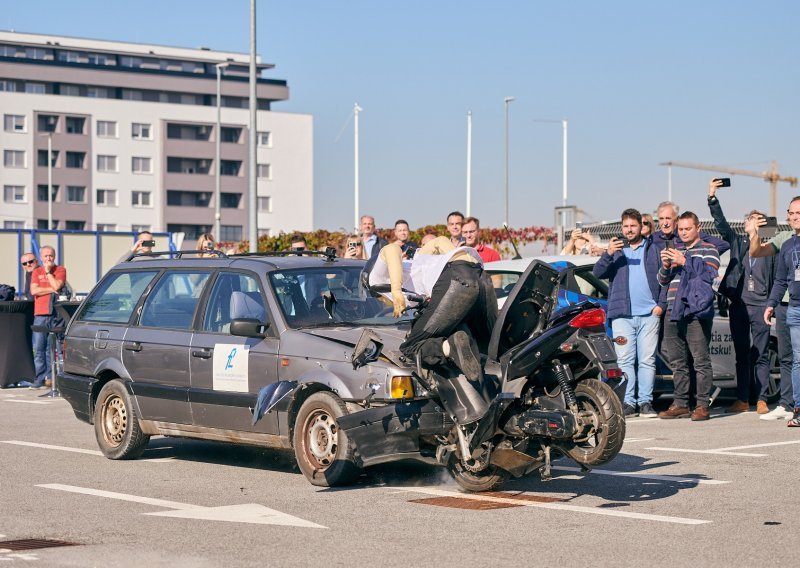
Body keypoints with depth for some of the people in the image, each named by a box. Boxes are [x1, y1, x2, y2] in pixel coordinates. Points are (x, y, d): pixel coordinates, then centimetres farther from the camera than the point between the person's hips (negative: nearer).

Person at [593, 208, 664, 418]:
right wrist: (607, 254, -15)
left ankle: (645, 402, 2)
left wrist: (661, 304, -1)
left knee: (647, 360, -1)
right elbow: (597, 273, 2)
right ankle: (628, 403, -3)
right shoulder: (616, 250, 15)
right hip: (622, 314, 0)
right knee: (625, 360, -4)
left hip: (649, 314, 0)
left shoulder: (653, 249, 14)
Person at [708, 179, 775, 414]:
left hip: (760, 306, -2)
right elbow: (721, 223, 0)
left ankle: (761, 400, 2)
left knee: (761, 355, -1)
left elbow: (776, 280, 6)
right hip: (738, 305, 2)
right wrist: (712, 198, -11)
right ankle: (742, 400, 11)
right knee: (741, 355, 7)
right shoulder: (737, 243, 12)